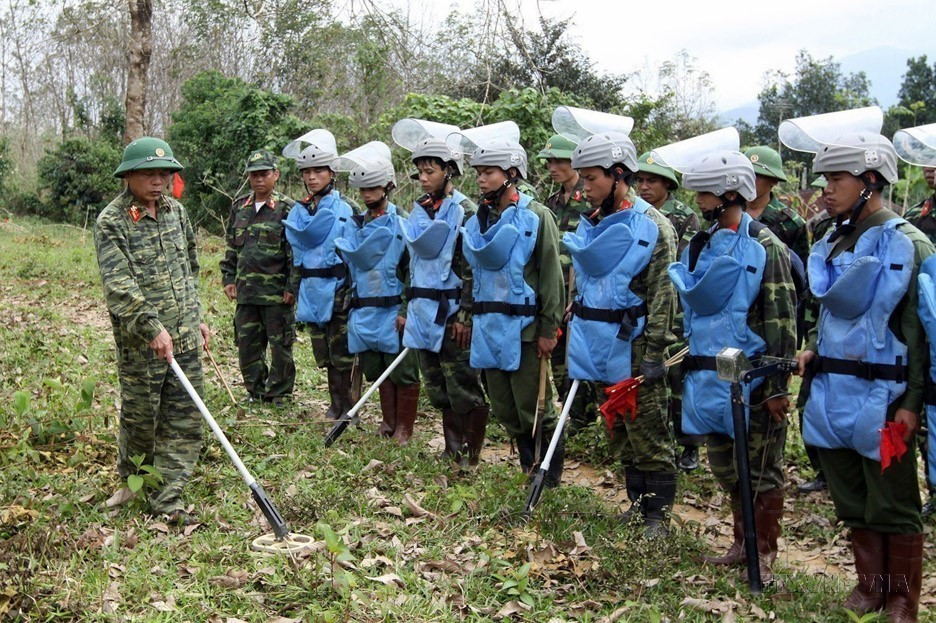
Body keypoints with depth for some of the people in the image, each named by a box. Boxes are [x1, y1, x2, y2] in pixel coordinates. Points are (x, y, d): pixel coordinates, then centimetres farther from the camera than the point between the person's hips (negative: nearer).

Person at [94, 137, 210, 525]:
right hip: (141, 344, -5)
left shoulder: (176, 211, 10)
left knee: (185, 419, 4)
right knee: (140, 419, 8)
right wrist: (152, 327, -27)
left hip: (185, 339, 5)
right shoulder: (111, 222, -9)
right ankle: (132, 481, 35)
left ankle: (167, 497, 11)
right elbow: (118, 285, -19)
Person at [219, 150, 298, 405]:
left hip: (277, 293, -5)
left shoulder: (286, 208, -6)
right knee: (246, 344, 11)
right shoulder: (239, 207, 11)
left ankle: (278, 394, 16)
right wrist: (228, 278, 11)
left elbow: (296, 252, -9)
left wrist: (292, 287, -12)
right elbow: (231, 247, 19)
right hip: (245, 291, 6)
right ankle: (256, 391, 26)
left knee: (280, 345, 3)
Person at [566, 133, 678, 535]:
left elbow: (662, 295, -13)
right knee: (620, 430, 15)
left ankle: (658, 513, 11)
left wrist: (654, 355, -16)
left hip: (633, 346, -7)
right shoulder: (591, 224, 10)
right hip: (598, 344, 7)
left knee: (648, 431, 0)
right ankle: (638, 501, 28)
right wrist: (572, 328, 16)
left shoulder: (653, 227, -11)